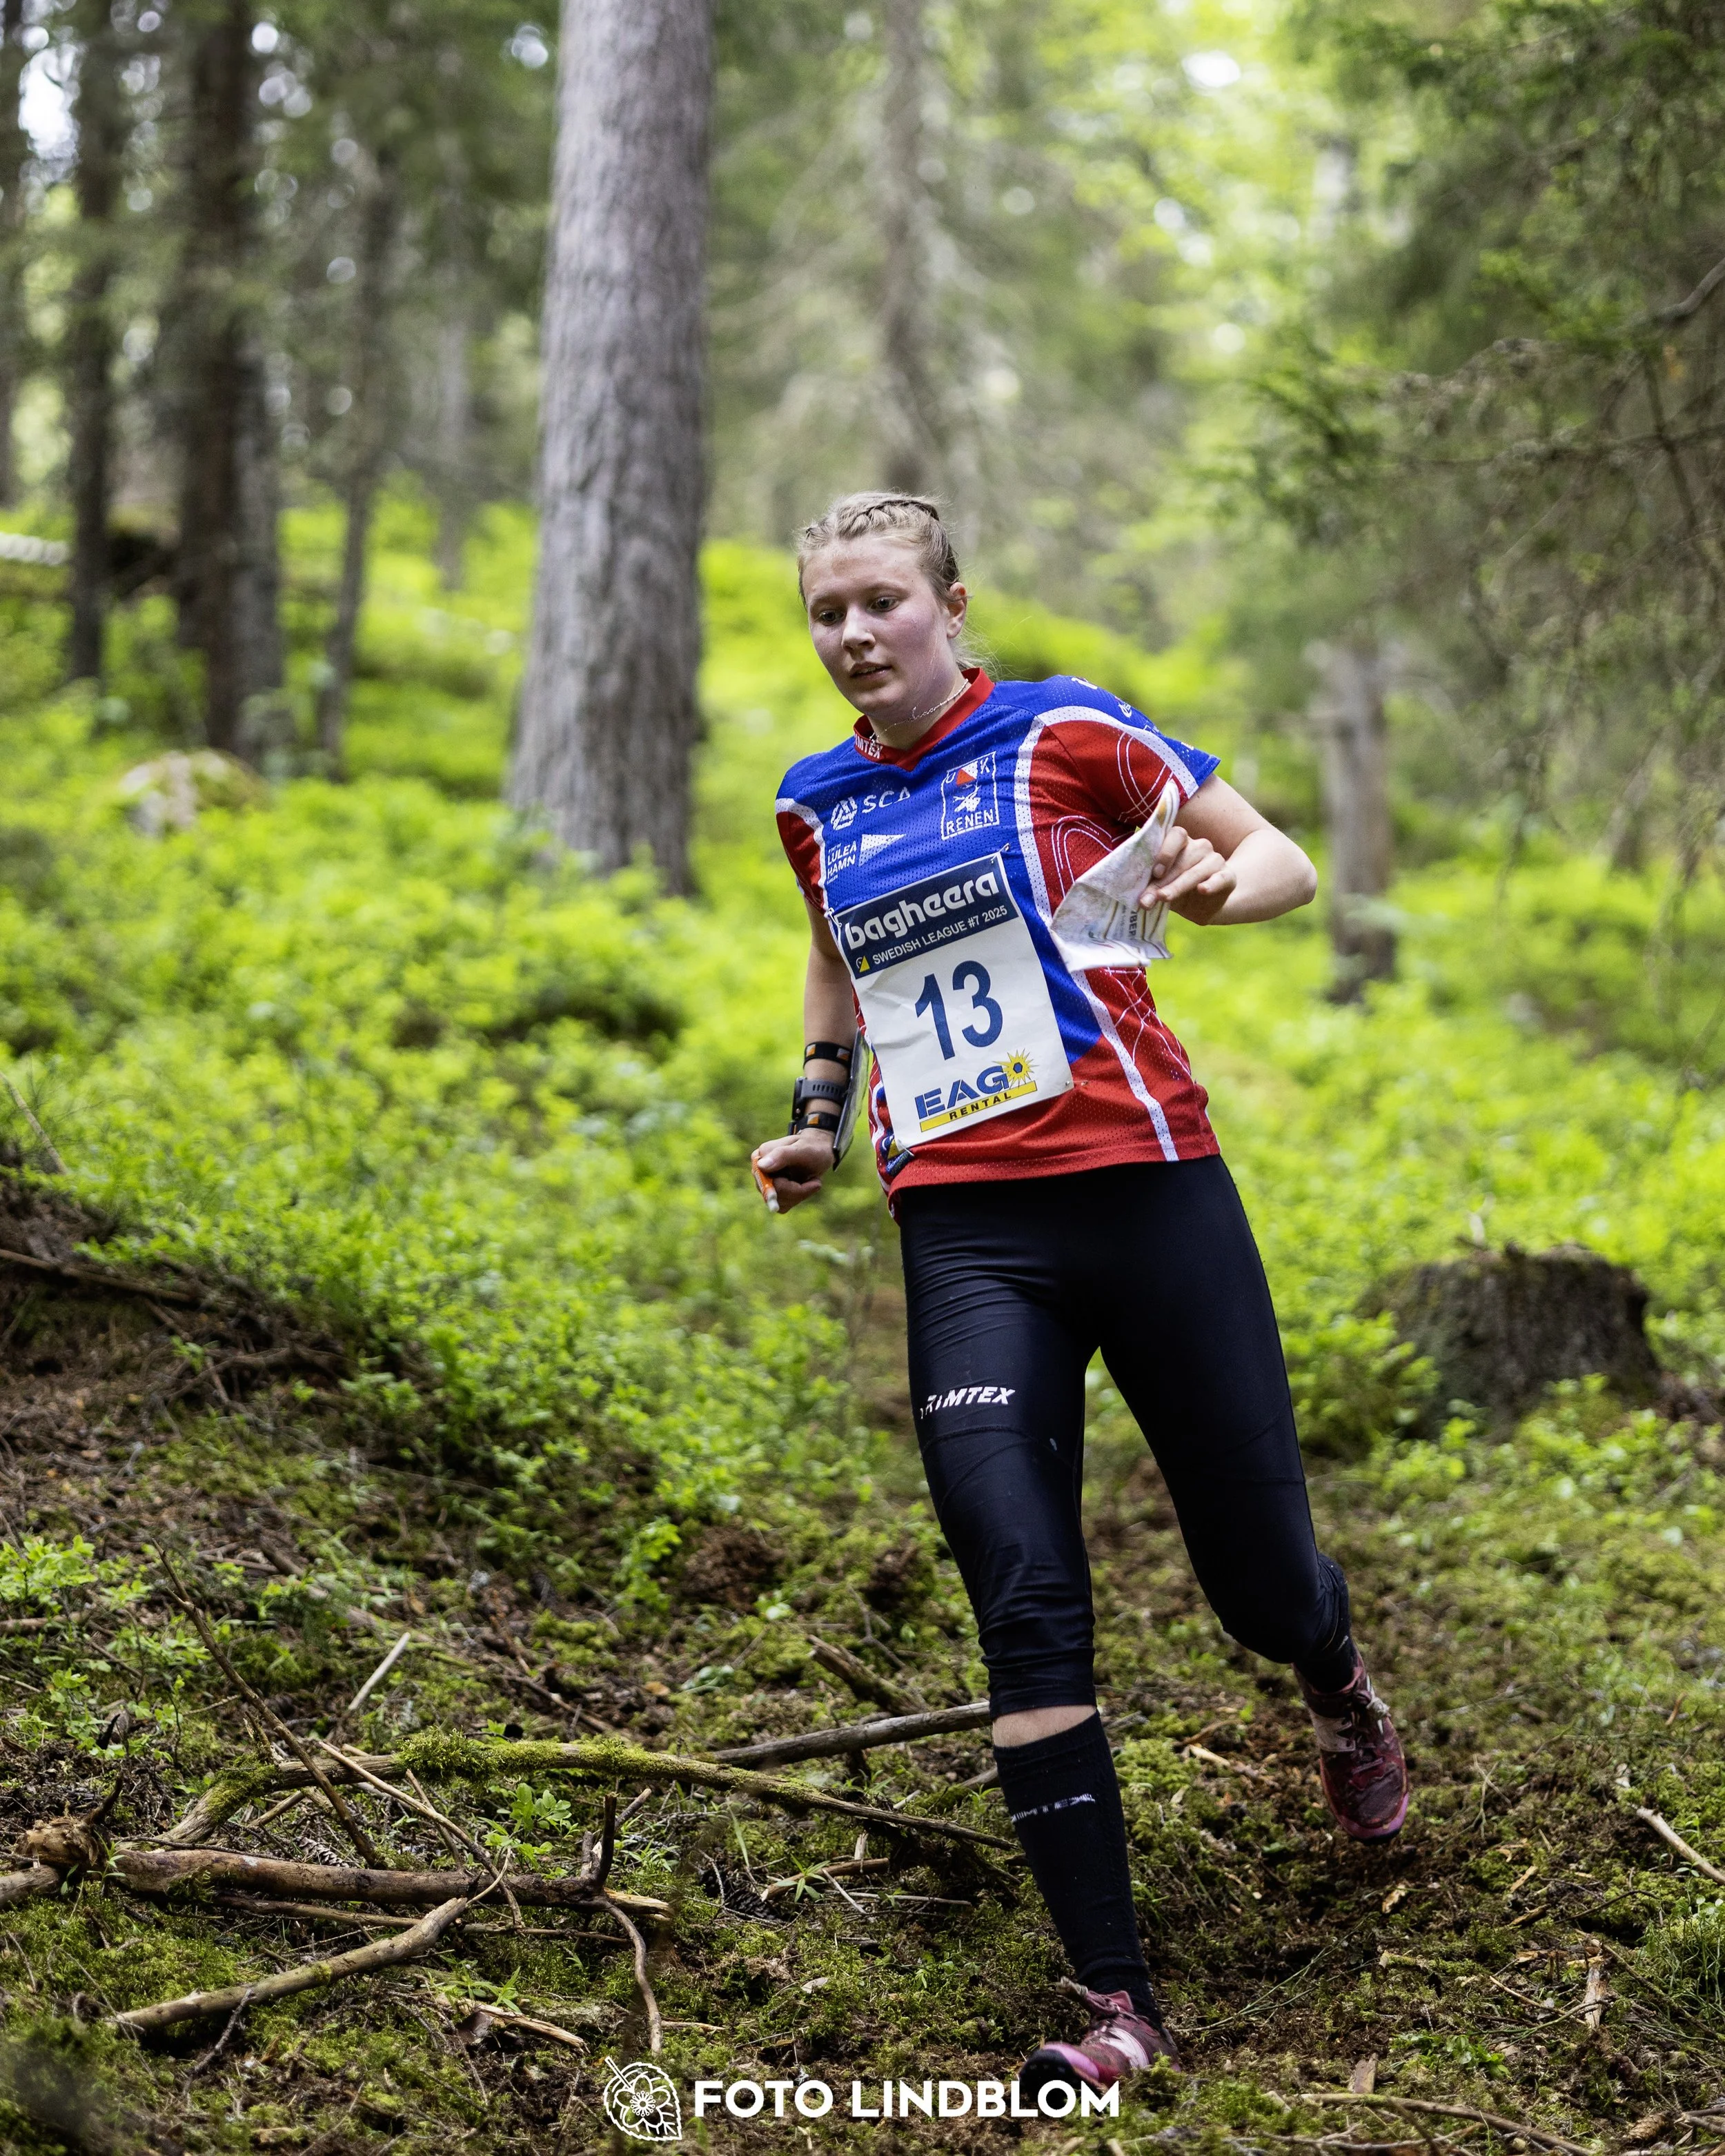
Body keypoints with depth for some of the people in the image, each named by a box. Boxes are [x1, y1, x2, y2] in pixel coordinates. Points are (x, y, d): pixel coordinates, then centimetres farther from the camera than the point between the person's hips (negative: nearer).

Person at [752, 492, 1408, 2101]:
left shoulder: (1067, 734, -1)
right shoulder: (816, 806, 13)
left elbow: (1283, 863, 4)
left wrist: (1217, 883, -17)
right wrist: (817, 1109, 21)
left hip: (1141, 1182, -3)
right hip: (962, 1230, 3)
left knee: (1257, 1581, 5)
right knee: (1023, 1600, -11)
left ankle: (1339, 1683, 45)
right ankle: (1115, 2000, -3)